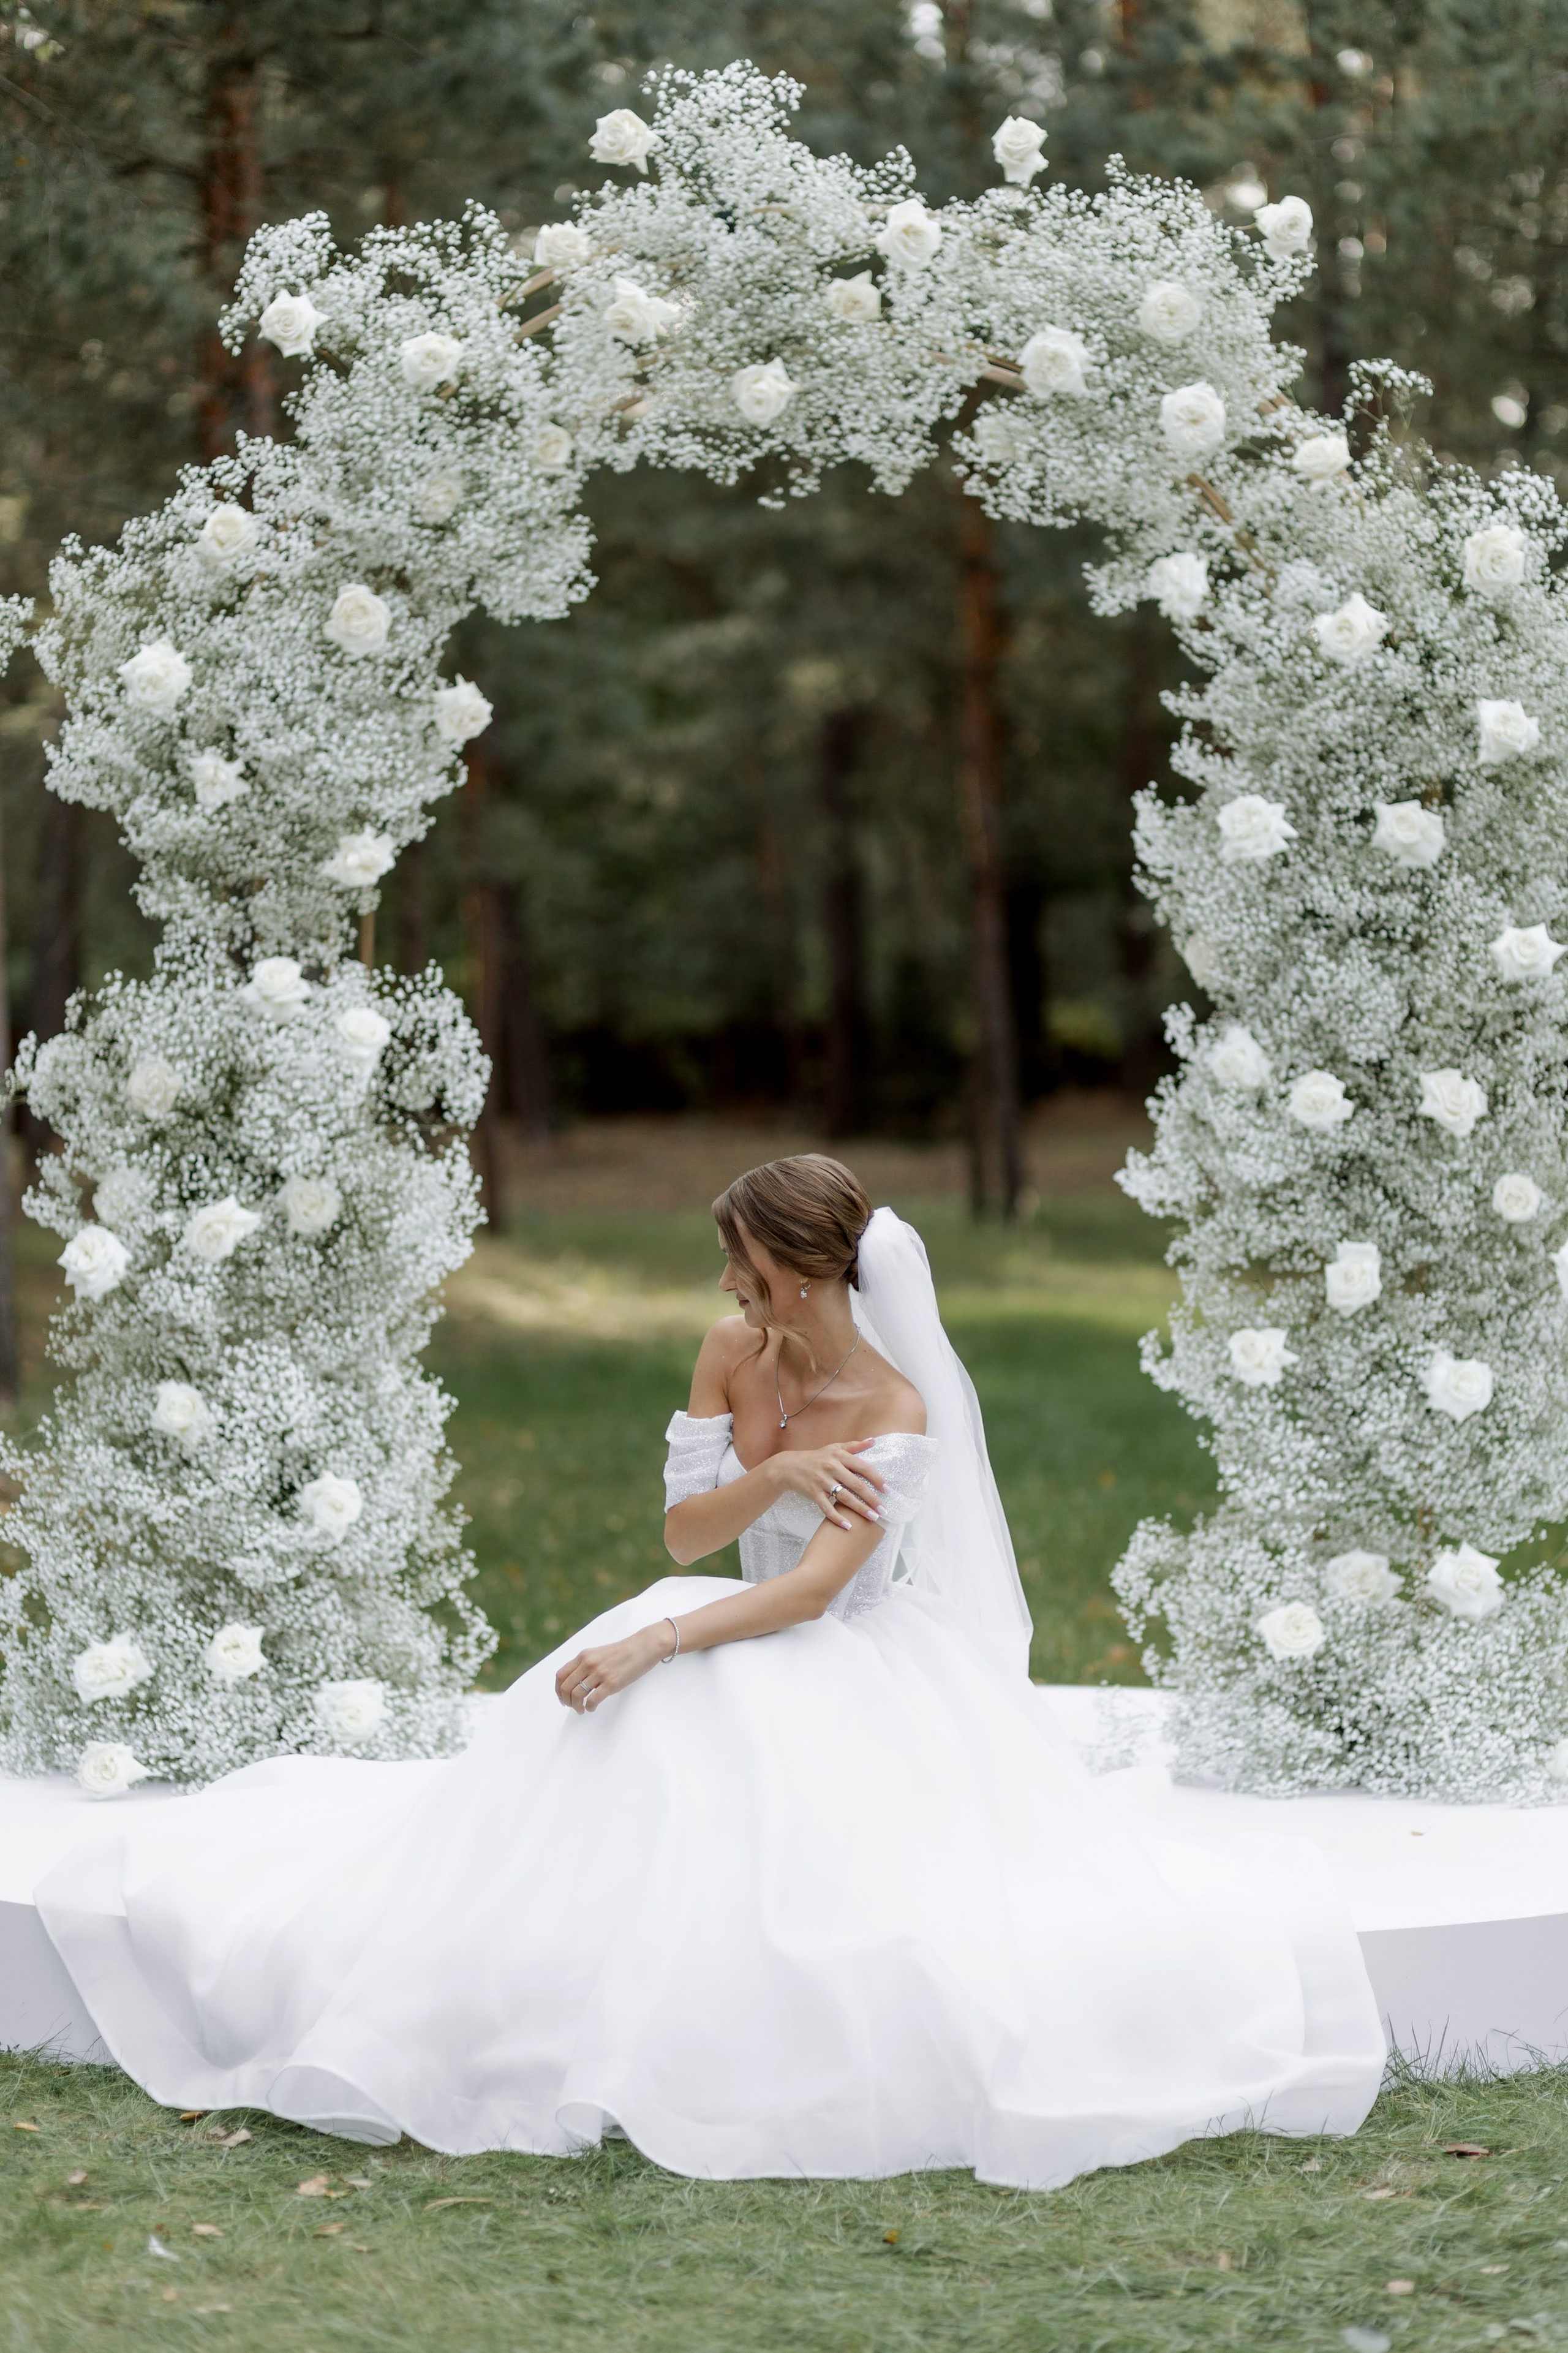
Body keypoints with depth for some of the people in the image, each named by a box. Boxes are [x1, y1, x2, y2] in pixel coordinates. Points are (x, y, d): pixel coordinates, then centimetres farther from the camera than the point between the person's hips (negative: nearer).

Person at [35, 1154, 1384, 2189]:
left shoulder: (899, 1412, -19)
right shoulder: (732, 1354, 0)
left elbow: (816, 1586, -28)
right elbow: (685, 1535, -1)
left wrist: (655, 1643, -36)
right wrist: (773, 1473, -21)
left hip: (864, 1670, -5)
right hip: (750, 1652, 5)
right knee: (617, 1782, -19)